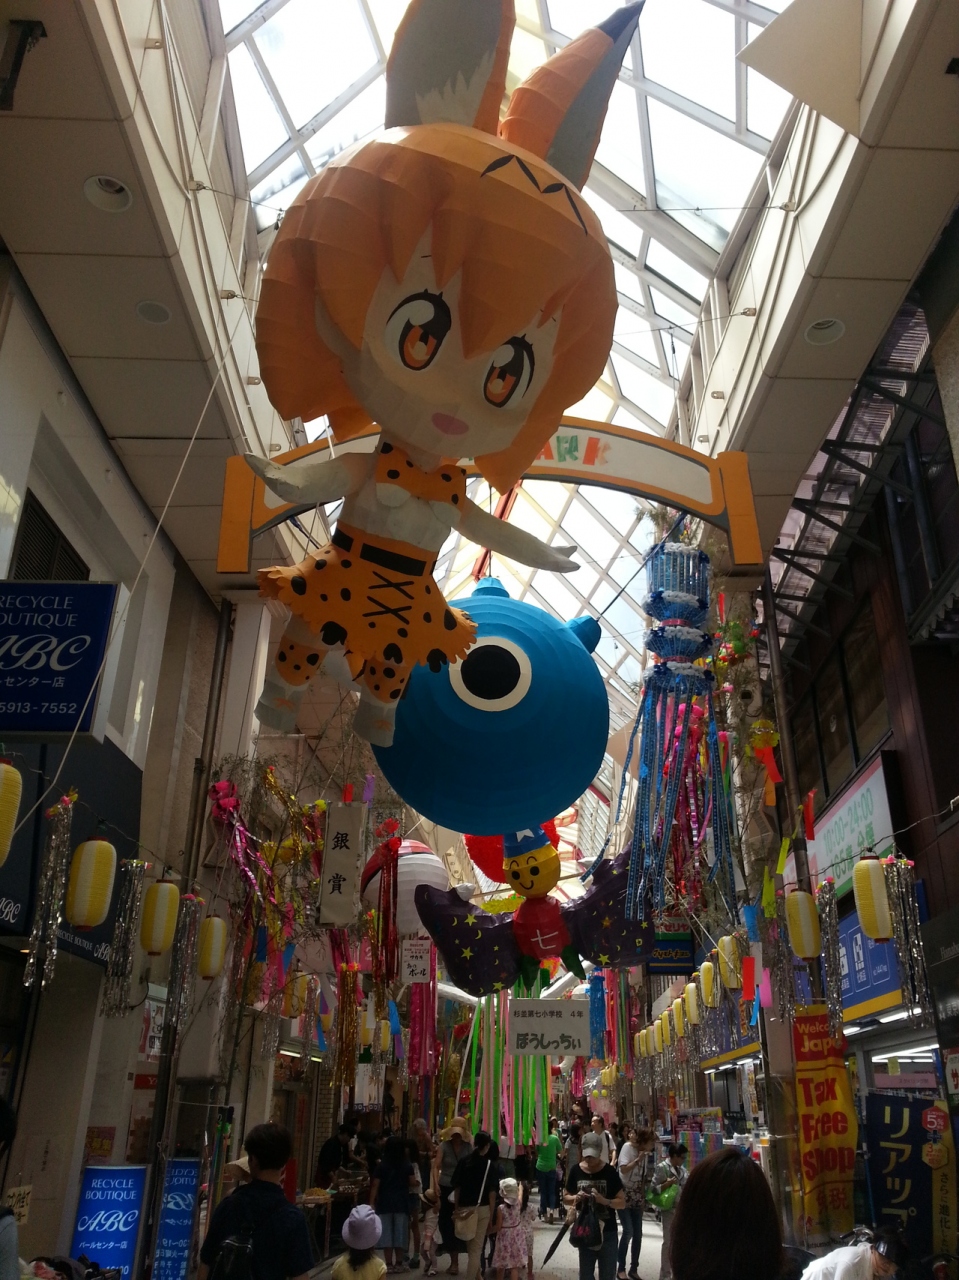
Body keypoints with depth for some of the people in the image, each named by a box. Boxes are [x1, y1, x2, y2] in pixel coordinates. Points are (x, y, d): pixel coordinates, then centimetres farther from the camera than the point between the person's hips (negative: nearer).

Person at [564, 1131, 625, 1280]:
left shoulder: (609, 1172, -11)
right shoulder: (576, 1170, -4)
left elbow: (622, 1203, -8)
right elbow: (566, 1198, 5)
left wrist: (604, 1200, -26)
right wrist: (576, 1198, -17)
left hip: (607, 1231, -2)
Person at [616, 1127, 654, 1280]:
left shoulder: (645, 1152, 3)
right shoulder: (627, 1147, -15)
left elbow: (643, 1177, 10)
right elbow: (623, 1169, -23)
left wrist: (644, 1197, 7)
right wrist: (638, 1159, -23)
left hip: (637, 1196, 6)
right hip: (624, 1194, -6)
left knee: (638, 1233, 4)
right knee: (628, 1231, -11)